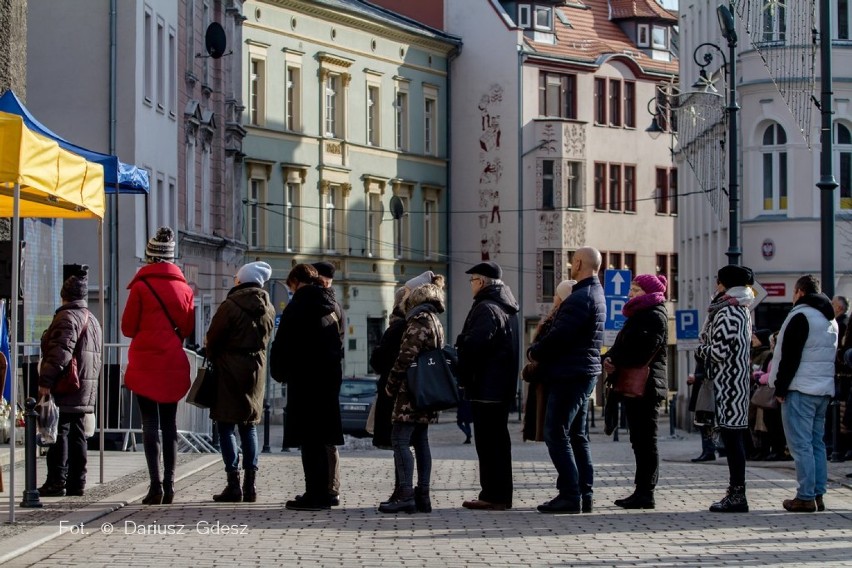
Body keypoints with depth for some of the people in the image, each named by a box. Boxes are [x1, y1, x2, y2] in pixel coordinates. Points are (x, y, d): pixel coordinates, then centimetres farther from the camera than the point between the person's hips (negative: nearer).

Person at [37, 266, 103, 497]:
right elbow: (96, 358, 22)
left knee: (59, 433, -7)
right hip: (84, 392, 9)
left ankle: (57, 481, -9)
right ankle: (77, 482, 12)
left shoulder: (67, 317, -11)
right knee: (76, 434, 11)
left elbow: (61, 352, -21)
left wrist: (46, 381, -22)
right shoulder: (92, 320, 19)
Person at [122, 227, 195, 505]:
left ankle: (155, 484, -10)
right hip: (174, 366, 4)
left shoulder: (141, 287, -7)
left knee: (150, 424, -3)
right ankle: (169, 484, 9)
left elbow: (127, 328, -3)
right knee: (170, 424, 10)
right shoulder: (184, 288, 4)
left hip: (145, 364, -3)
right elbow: (189, 329, 7)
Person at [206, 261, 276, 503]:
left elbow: (213, 339, -7)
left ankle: (234, 484, -7)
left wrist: (213, 357, 12)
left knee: (226, 427, -2)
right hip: (256, 368, 6)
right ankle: (250, 484, 7)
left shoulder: (230, 306, -13)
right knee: (249, 426, 11)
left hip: (230, 368, -6)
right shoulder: (268, 308, 6)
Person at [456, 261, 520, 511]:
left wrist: (463, 376, -8)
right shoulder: (507, 309, 16)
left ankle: (493, 496, -8)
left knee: (488, 442, -8)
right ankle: (500, 495, 18)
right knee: (498, 440, 13)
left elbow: (472, 347, -22)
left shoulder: (486, 309, -15)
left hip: (485, 387, -10)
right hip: (503, 386, 10)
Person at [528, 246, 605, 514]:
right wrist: (541, 349, 10)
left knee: (556, 434, -8)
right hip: (585, 372, 11)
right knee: (577, 435, 13)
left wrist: (534, 351, -6)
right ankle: (584, 494, 13)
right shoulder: (595, 294, 17)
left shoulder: (580, 298, -17)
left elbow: (558, 336, -22)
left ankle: (570, 494, -10)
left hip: (570, 374, -10)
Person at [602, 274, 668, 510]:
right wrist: (609, 359, -2)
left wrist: (616, 363, -15)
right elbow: (623, 345, 18)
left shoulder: (655, 316, -9)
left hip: (645, 385, -10)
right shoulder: (638, 314, 22)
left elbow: (644, 350, -20)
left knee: (645, 440, -7)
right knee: (640, 439, 11)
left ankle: (645, 494, -6)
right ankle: (642, 491, 14)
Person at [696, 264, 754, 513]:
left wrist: (701, 350, -2)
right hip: (740, 378, 10)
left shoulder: (726, 312, -15)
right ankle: (736, 492, 16)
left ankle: (737, 495, -8)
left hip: (727, 382, -10)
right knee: (735, 436, 12)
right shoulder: (742, 310, 16)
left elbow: (719, 351, -20)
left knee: (731, 436, -8)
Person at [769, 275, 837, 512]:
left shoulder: (800, 316, -11)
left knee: (800, 444, -7)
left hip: (800, 390, -9)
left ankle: (806, 497, -9)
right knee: (817, 442, 12)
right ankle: (818, 494, 10)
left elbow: (790, 357, -15)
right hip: (824, 390, 9)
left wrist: (780, 388, -10)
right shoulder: (831, 320, 17)